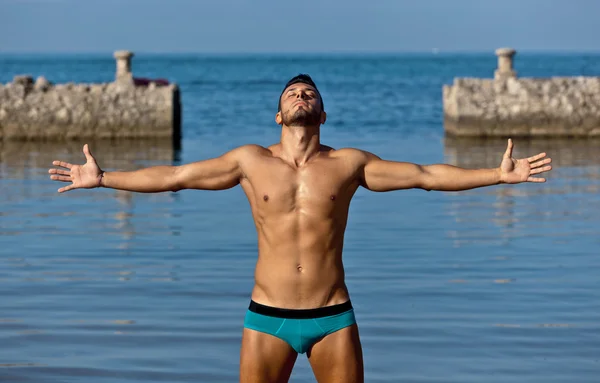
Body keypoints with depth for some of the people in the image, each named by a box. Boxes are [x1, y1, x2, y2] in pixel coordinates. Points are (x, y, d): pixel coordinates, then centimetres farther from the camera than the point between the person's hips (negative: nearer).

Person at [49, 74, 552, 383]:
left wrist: (499, 174, 0)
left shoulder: (349, 163, 3)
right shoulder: (251, 161, 4)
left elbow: (425, 175, 4)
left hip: (334, 319, 0)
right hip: (268, 319, 0)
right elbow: (173, 177, 7)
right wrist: (103, 179, 4)